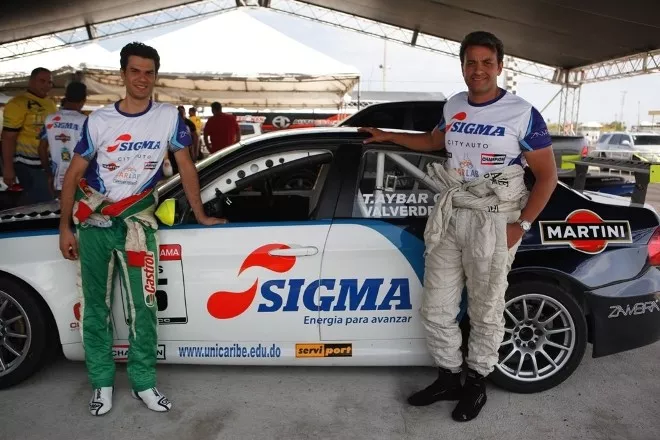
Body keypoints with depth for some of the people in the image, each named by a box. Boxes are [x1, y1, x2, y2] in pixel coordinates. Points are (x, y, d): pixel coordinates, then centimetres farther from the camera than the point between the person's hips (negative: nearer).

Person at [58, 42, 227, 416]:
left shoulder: (169, 117, -4)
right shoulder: (99, 119, -3)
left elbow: (186, 167, 3)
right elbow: (74, 174, 2)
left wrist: (201, 215, 4)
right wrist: (65, 227, 0)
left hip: (136, 220, -1)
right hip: (93, 221, 2)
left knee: (144, 305, -3)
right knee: (95, 304, 7)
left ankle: (144, 382, 14)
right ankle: (102, 381, 22)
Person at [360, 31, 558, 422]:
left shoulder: (523, 113, -8)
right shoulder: (453, 106, 8)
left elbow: (548, 176, -5)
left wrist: (521, 226, -12)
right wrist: (389, 137, 28)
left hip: (493, 221, -5)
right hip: (449, 215, 5)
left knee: (486, 312, 9)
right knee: (436, 309, 10)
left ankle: (477, 383, 31)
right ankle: (449, 377, 30)